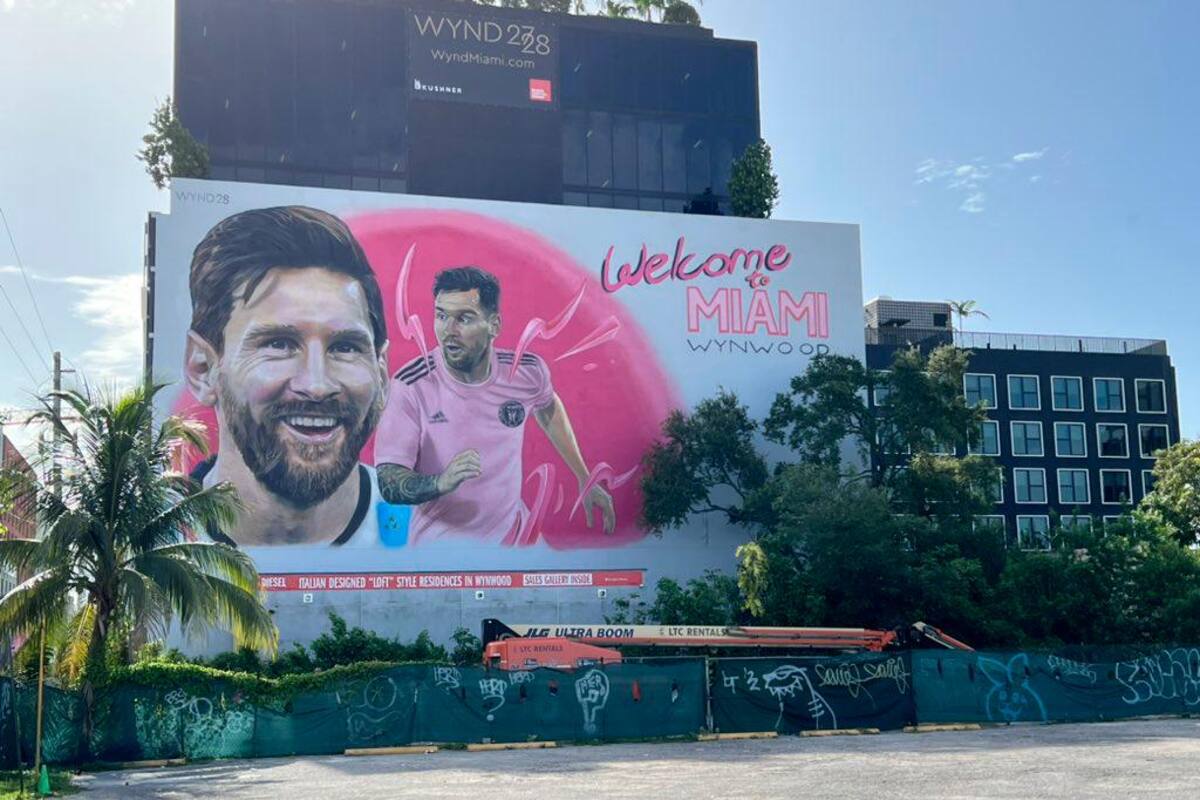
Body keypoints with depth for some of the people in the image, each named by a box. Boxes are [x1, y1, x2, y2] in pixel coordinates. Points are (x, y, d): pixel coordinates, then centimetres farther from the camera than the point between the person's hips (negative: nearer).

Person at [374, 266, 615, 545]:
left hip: (511, 532, 4)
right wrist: (441, 482, -41)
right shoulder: (410, 386, -21)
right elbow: (388, 482, -22)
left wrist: (585, 481, 14)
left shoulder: (527, 371, -12)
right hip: (439, 540, -3)